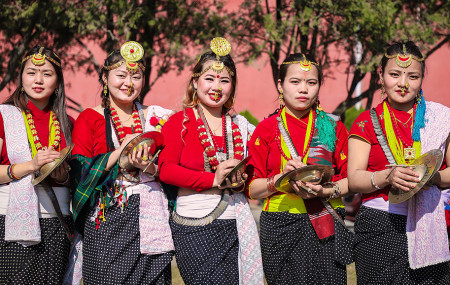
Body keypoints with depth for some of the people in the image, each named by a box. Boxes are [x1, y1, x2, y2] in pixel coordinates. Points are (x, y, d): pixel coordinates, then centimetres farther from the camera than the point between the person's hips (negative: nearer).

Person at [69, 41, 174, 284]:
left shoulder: (156, 118, 11)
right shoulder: (89, 118, 4)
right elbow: (80, 172, -5)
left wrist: (148, 167, -10)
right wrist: (120, 151, -15)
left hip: (150, 218, 2)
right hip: (105, 222, -2)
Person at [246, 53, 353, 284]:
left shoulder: (333, 127, 8)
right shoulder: (266, 129, 5)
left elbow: (350, 180, 5)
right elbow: (252, 189, 1)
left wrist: (326, 191, -14)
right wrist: (282, 178, -15)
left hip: (326, 225, 1)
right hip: (280, 228, -1)